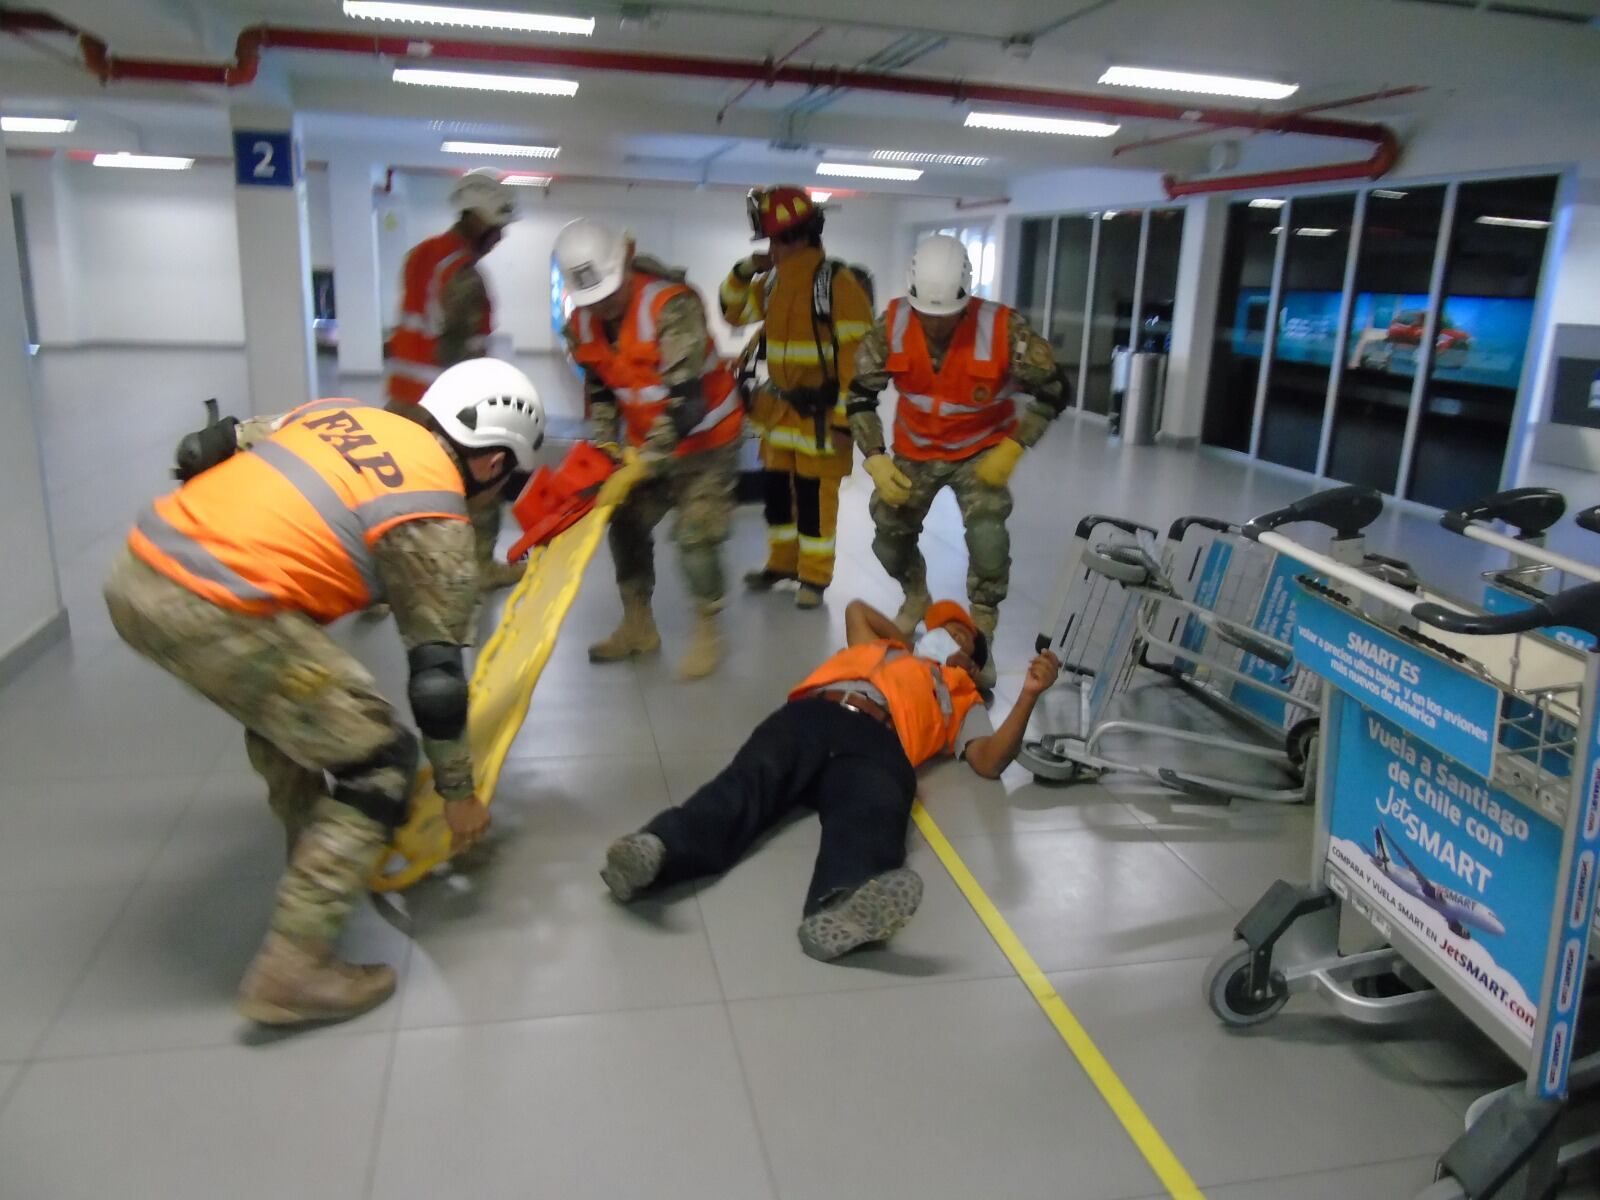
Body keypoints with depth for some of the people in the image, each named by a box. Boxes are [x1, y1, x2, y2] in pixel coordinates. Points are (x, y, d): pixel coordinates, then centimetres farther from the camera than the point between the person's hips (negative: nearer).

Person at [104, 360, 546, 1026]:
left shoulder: (339, 413, 17)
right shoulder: (434, 523, -3)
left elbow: (203, 451, 24)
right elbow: (436, 671, 1)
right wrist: (458, 790, 12)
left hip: (137, 567, 9)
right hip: (211, 614, -9)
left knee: (280, 702, 32)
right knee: (379, 763, 3)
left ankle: (322, 857, 47)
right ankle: (292, 972, 5)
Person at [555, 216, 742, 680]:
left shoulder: (673, 305, -30)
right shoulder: (582, 322, -7)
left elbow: (684, 400, -35)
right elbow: (598, 388, 6)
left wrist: (642, 467, -37)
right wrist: (607, 447, -7)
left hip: (705, 436, -7)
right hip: (643, 441, 7)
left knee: (695, 535, -12)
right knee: (627, 523, 8)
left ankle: (707, 632, 8)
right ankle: (638, 625, 25)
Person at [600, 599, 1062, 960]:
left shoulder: (960, 699, 34)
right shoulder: (883, 649, 43)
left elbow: (989, 760, 16)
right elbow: (856, 608, 61)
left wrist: (1028, 695, 7)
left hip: (878, 742, -2)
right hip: (811, 717, 3)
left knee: (875, 815, -38)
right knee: (749, 781, -30)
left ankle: (840, 911, -70)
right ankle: (653, 852, -57)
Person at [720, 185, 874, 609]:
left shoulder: (839, 282, -18)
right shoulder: (774, 279, 6)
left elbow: (857, 356, -19)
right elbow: (733, 312, 18)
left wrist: (844, 417, -19)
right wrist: (745, 271, -1)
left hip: (821, 411, -7)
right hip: (781, 406, 7)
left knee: (815, 493, 0)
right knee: (775, 484, 14)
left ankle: (815, 576, 14)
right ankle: (782, 561, 31)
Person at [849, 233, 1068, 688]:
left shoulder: (1003, 329, -27)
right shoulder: (892, 325, -20)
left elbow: (1053, 392, -14)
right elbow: (861, 395, -8)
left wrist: (1011, 449, -22)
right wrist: (875, 459, -19)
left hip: (981, 451, -3)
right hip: (915, 449, 3)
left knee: (988, 536, -23)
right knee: (889, 538, 7)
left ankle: (981, 634, -1)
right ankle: (916, 597, 41)